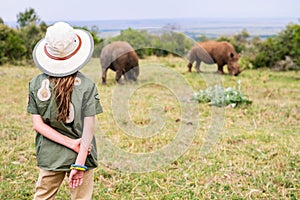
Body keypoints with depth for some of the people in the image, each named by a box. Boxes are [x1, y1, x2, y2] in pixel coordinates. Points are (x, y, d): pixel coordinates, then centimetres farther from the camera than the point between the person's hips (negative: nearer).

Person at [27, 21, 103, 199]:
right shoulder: (87, 85, -12)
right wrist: (80, 163, -14)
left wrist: (70, 143, -10)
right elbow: (88, 126, -15)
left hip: (49, 156, 3)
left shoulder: (36, 84, -4)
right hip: (79, 156, -2)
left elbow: (38, 124, -7)